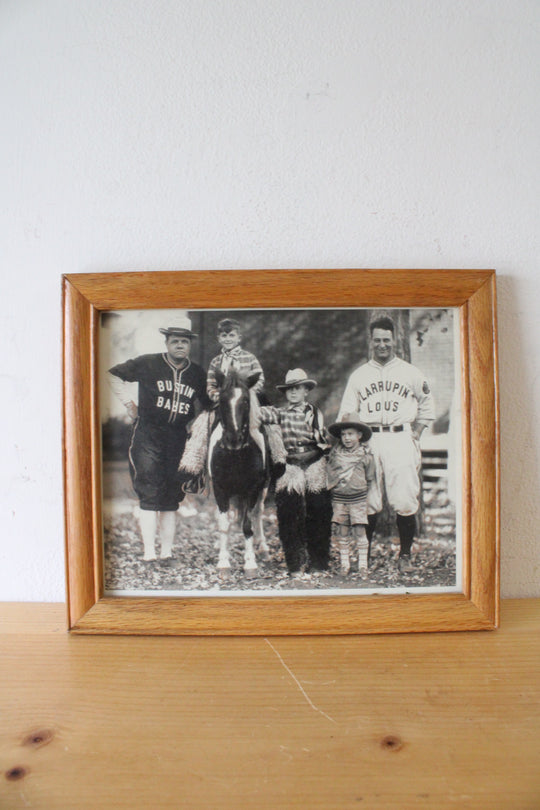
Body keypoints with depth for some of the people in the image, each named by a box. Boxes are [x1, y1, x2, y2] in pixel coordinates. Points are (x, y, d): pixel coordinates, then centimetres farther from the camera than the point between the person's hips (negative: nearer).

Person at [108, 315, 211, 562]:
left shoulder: (197, 374, 8)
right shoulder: (147, 364, -2)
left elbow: (206, 403, 23)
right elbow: (114, 374, 8)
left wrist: (191, 422, 10)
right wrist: (129, 403, 3)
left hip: (178, 440, 3)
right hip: (147, 437, -3)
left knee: (171, 497, 7)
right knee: (149, 495, -7)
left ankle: (167, 552, 16)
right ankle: (149, 553, -1)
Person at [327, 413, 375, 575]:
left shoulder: (365, 454, -3)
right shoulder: (335, 452, 1)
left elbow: (370, 477, 6)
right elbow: (329, 472, 12)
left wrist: (361, 489, 3)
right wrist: (332, 486, 6)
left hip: (358, 498, -2)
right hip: (338, 498, 2)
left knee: (359, 530, 1)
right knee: (341, 531, 7)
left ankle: (363, 563, 15)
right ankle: (344, 563, 19)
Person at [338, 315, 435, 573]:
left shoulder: (411, 373, 11)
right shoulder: (358, 375, 13)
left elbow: (427, 408, 19)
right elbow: (345, 415, 12)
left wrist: (414, 435, 9)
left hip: (400, 439, 0)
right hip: (368, 441, 1)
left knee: (405, 502, -5)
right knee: (367, 502, 0)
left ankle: (405, 555, 11)